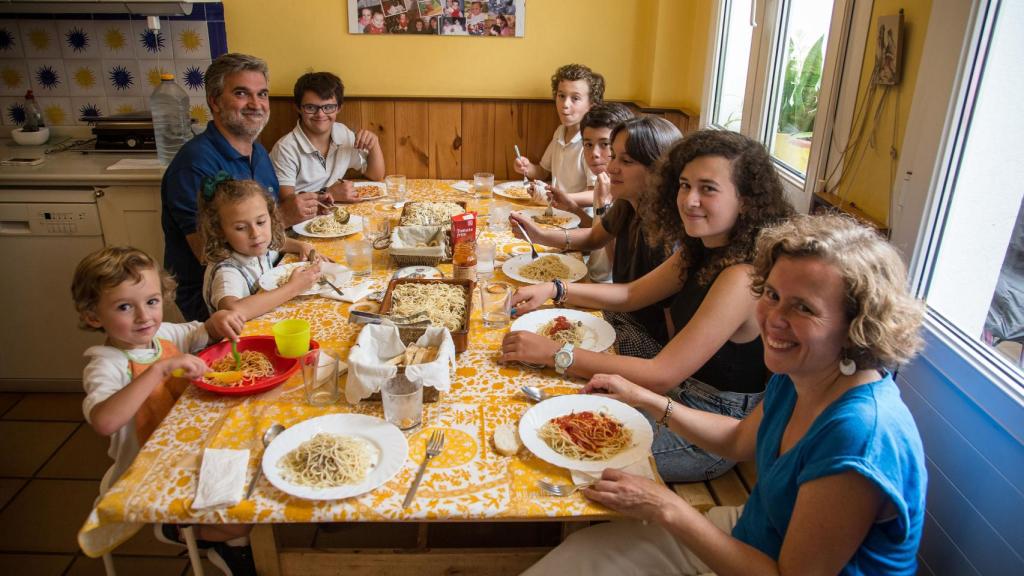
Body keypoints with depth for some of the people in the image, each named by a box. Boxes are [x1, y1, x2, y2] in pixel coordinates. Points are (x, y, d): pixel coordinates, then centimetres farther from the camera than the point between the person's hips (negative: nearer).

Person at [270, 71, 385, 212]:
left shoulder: (343, 133, 6)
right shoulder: (285, 149, -14)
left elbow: (376, 175, 11)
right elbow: (286, 201, -16)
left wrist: (374, 144, -5)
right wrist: (328, 194, -26)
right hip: (300, 220, -4)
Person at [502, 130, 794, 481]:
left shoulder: (741, 278, -28)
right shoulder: (700, 251, 1)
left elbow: (661, 376, -30)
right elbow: (631, 295, 11)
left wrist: (554, 353, -29)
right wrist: (554, 290, -3)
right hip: (680, 392, 8)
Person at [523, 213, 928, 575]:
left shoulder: (862, 434, -33)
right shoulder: (796, 375, -8)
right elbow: (741, 441, 11)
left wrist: (667, 509, -22)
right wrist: (645, 400, 6)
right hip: (750, 532, 7)